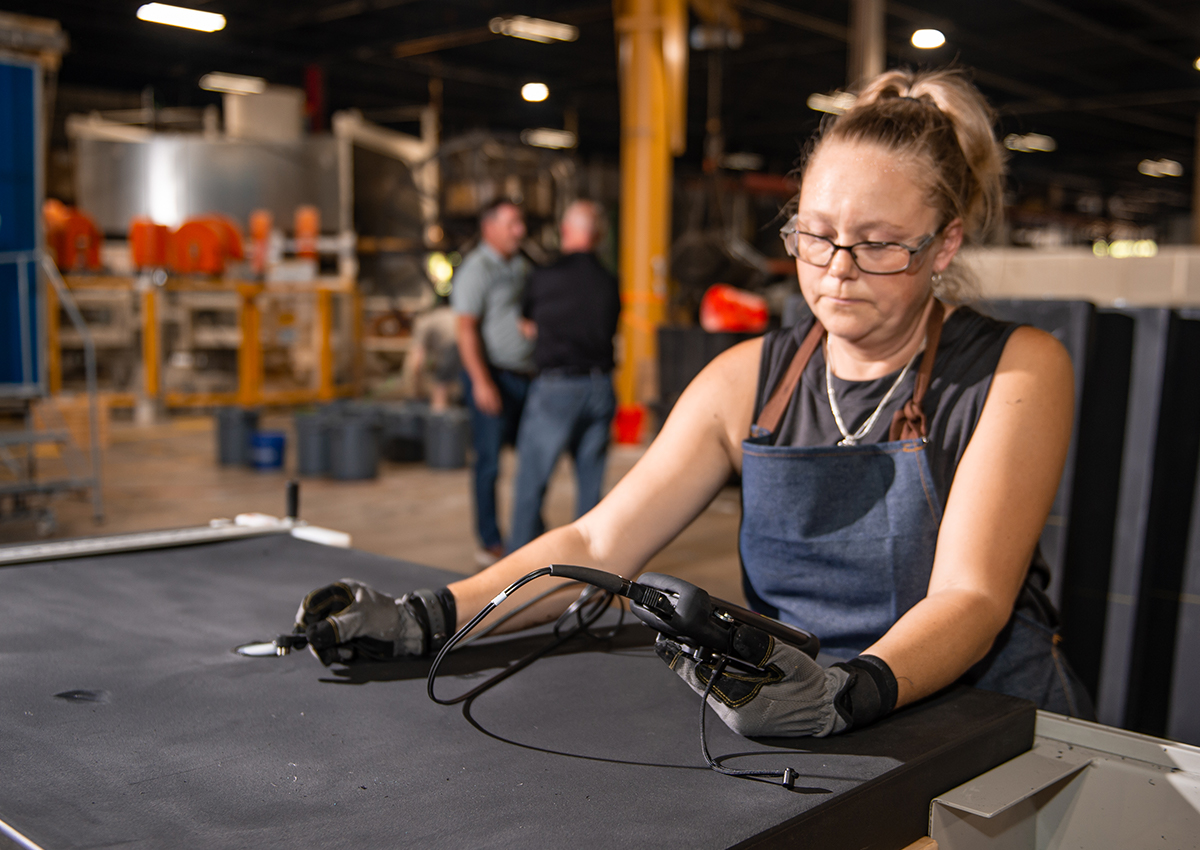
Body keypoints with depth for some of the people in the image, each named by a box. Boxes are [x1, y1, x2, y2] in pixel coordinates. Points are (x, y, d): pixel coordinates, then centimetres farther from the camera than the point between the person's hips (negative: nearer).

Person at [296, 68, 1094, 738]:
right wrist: (429, 616, -15)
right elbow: (597, 543, -1)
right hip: (786, 736, 2)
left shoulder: (1017, 369, -6)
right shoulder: (751, 378, 3)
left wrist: (845, 693, -36)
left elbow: (970, 595, -16)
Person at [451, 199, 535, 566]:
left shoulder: (522, 266, 15)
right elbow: (466, 329, -15)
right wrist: (481, 381, -21)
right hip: (493, 374, -7)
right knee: (489, 460, -1)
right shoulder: (476, 269, -8)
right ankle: (490, 542, 8)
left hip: (526, 375, 7)